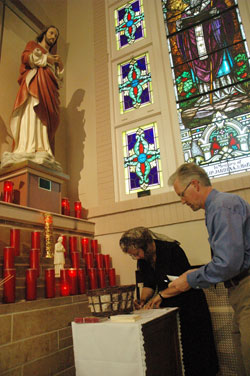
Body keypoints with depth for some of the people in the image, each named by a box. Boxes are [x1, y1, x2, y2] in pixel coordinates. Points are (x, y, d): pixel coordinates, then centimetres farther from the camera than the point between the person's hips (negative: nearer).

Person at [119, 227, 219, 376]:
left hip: (189, 305, -5)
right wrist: (143, 300, -10)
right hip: (167, 307, 6)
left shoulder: (171, 250, -23)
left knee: (192, 349, 5)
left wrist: (161, 295, -24)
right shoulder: (143, 259, -2)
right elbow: (149, 284, 8)